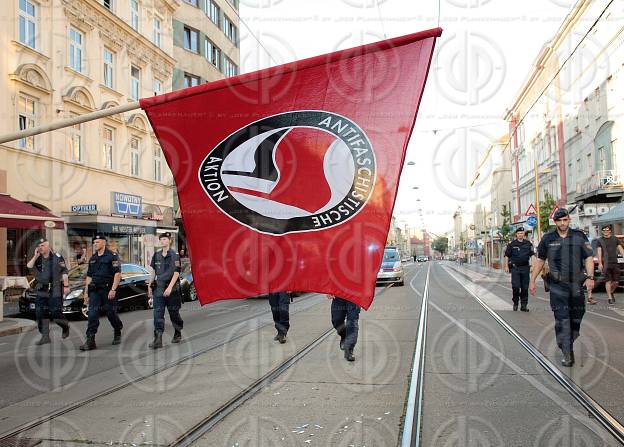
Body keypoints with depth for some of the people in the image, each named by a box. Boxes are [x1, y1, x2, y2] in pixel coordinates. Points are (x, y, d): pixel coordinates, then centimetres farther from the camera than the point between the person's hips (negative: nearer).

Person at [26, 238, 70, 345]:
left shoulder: (57, 257, -4)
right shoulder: (38, 259, 12)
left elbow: (64, 272, -5)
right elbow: (29, 267, -3)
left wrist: (66, 286, -10)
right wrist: (35, 256, -10)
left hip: (55, 290, -5)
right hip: (42, 291, 5)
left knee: (56, 313, -5)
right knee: (40, 313, 2)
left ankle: (65, 326, 24)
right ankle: (45, 336, 9)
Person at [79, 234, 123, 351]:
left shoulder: (112, 256, -5)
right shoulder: (92, 259, 15)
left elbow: (117, 273, -12)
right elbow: (89, 276, 20)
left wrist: (113, 290, -19)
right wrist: (86, 292, 14)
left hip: (108, 290, -5)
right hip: (94, 291, 5)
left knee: (111, 314, 5)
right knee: (92, 315, -5)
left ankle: (117, 334, 29)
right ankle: (90, 341, -6)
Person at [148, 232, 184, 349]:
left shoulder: (174, 255, -6)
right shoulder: (156, 255, 9)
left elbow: (176, 273, -12)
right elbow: (154, 272, 15)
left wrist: (170, 287, -21)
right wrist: (149, 286, 12)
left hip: (172, 288, -4)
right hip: (159, 288, 4)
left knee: (174, 313, 7)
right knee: (158, 313, -5)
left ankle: (177, 335, 27)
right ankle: (158, 339, -7)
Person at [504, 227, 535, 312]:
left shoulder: (528, 244, 7)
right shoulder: (512, 244, 2)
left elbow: (532, 255, 7)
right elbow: (507, 255, 6)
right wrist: (506, 266, 1)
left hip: (525, 268, 2)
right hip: (515, 268, -2)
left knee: (525, 287, 5)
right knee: (515, 286, -9)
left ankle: (524, 305, 13)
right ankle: (515, 302, 10)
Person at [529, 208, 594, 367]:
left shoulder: (579, 236, 3)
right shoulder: (548, 239, 2)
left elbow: (589, 257, 1)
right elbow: (540, 260, 10)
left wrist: (590, 277, -14)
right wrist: (532, 280, 8)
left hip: (577, 284, 2)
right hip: (557, 285, -1)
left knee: (576, 317, 12)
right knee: (562, 319, -7)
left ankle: (569, 344, 34)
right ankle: (566, 354, -4)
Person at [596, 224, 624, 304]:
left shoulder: (615, 239, 11)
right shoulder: (600, 240, 4)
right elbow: (599, 253, 0)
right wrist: (600, 263, -8)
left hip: (615, 263, 2)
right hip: (606, 264, -2)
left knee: (616, 281, 3)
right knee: (608, 281, -3)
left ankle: (611, 292, 30)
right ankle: (610, 298, 4)